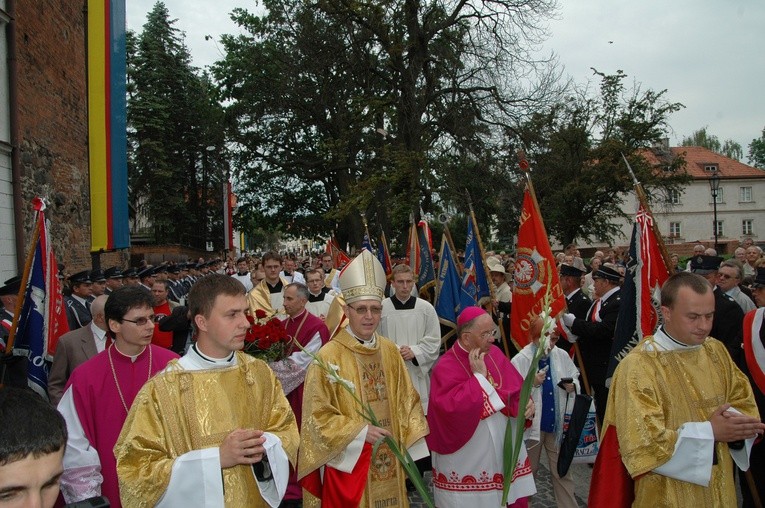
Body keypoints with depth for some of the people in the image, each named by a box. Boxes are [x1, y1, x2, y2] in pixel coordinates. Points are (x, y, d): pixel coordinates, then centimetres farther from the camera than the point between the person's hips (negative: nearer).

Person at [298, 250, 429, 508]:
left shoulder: (390, 351, 2)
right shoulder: (328, 356, -14)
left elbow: (406, 401, 10)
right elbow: (318, 415, -11)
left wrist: (408, 444, 1)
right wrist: (360, 431, -18)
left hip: (388, 464, 5)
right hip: (348, 463, -4)